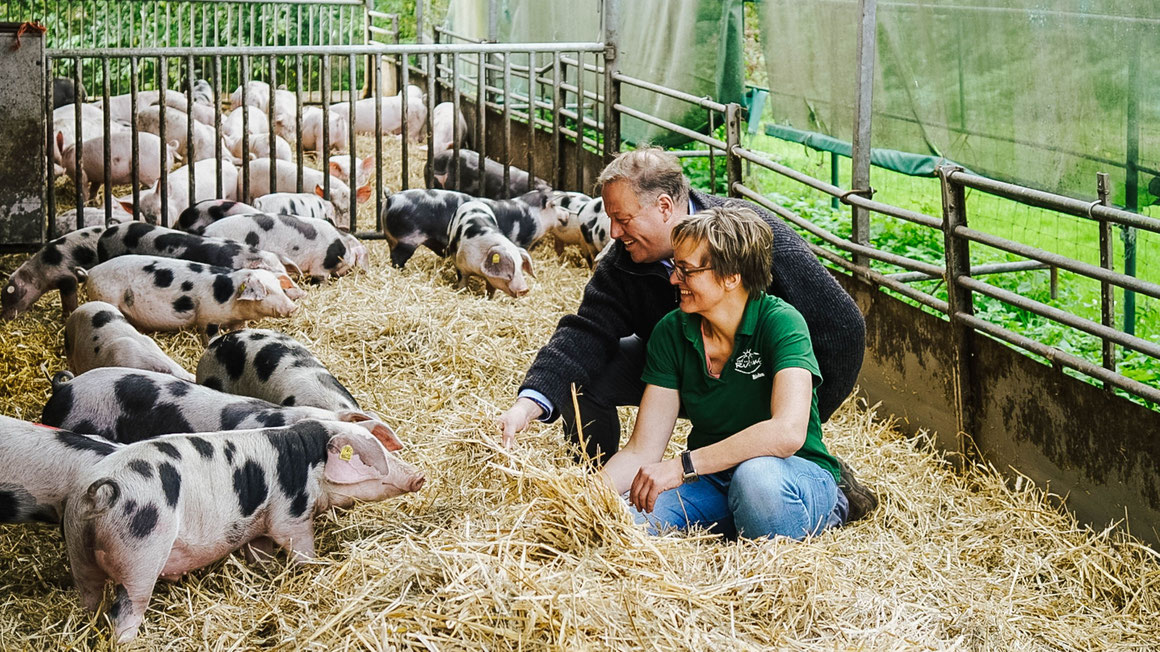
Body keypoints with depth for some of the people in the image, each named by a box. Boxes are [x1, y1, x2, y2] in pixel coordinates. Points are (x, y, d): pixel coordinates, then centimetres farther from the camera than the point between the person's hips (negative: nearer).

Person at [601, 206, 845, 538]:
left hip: (795, 476, -5)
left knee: (756, 474, -41)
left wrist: (682, 466, -33)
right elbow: (642, 451, -4)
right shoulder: (671, 333, -2)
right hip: (710, 481, 5)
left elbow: (788, 433, -33)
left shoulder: (781, 322, -17)